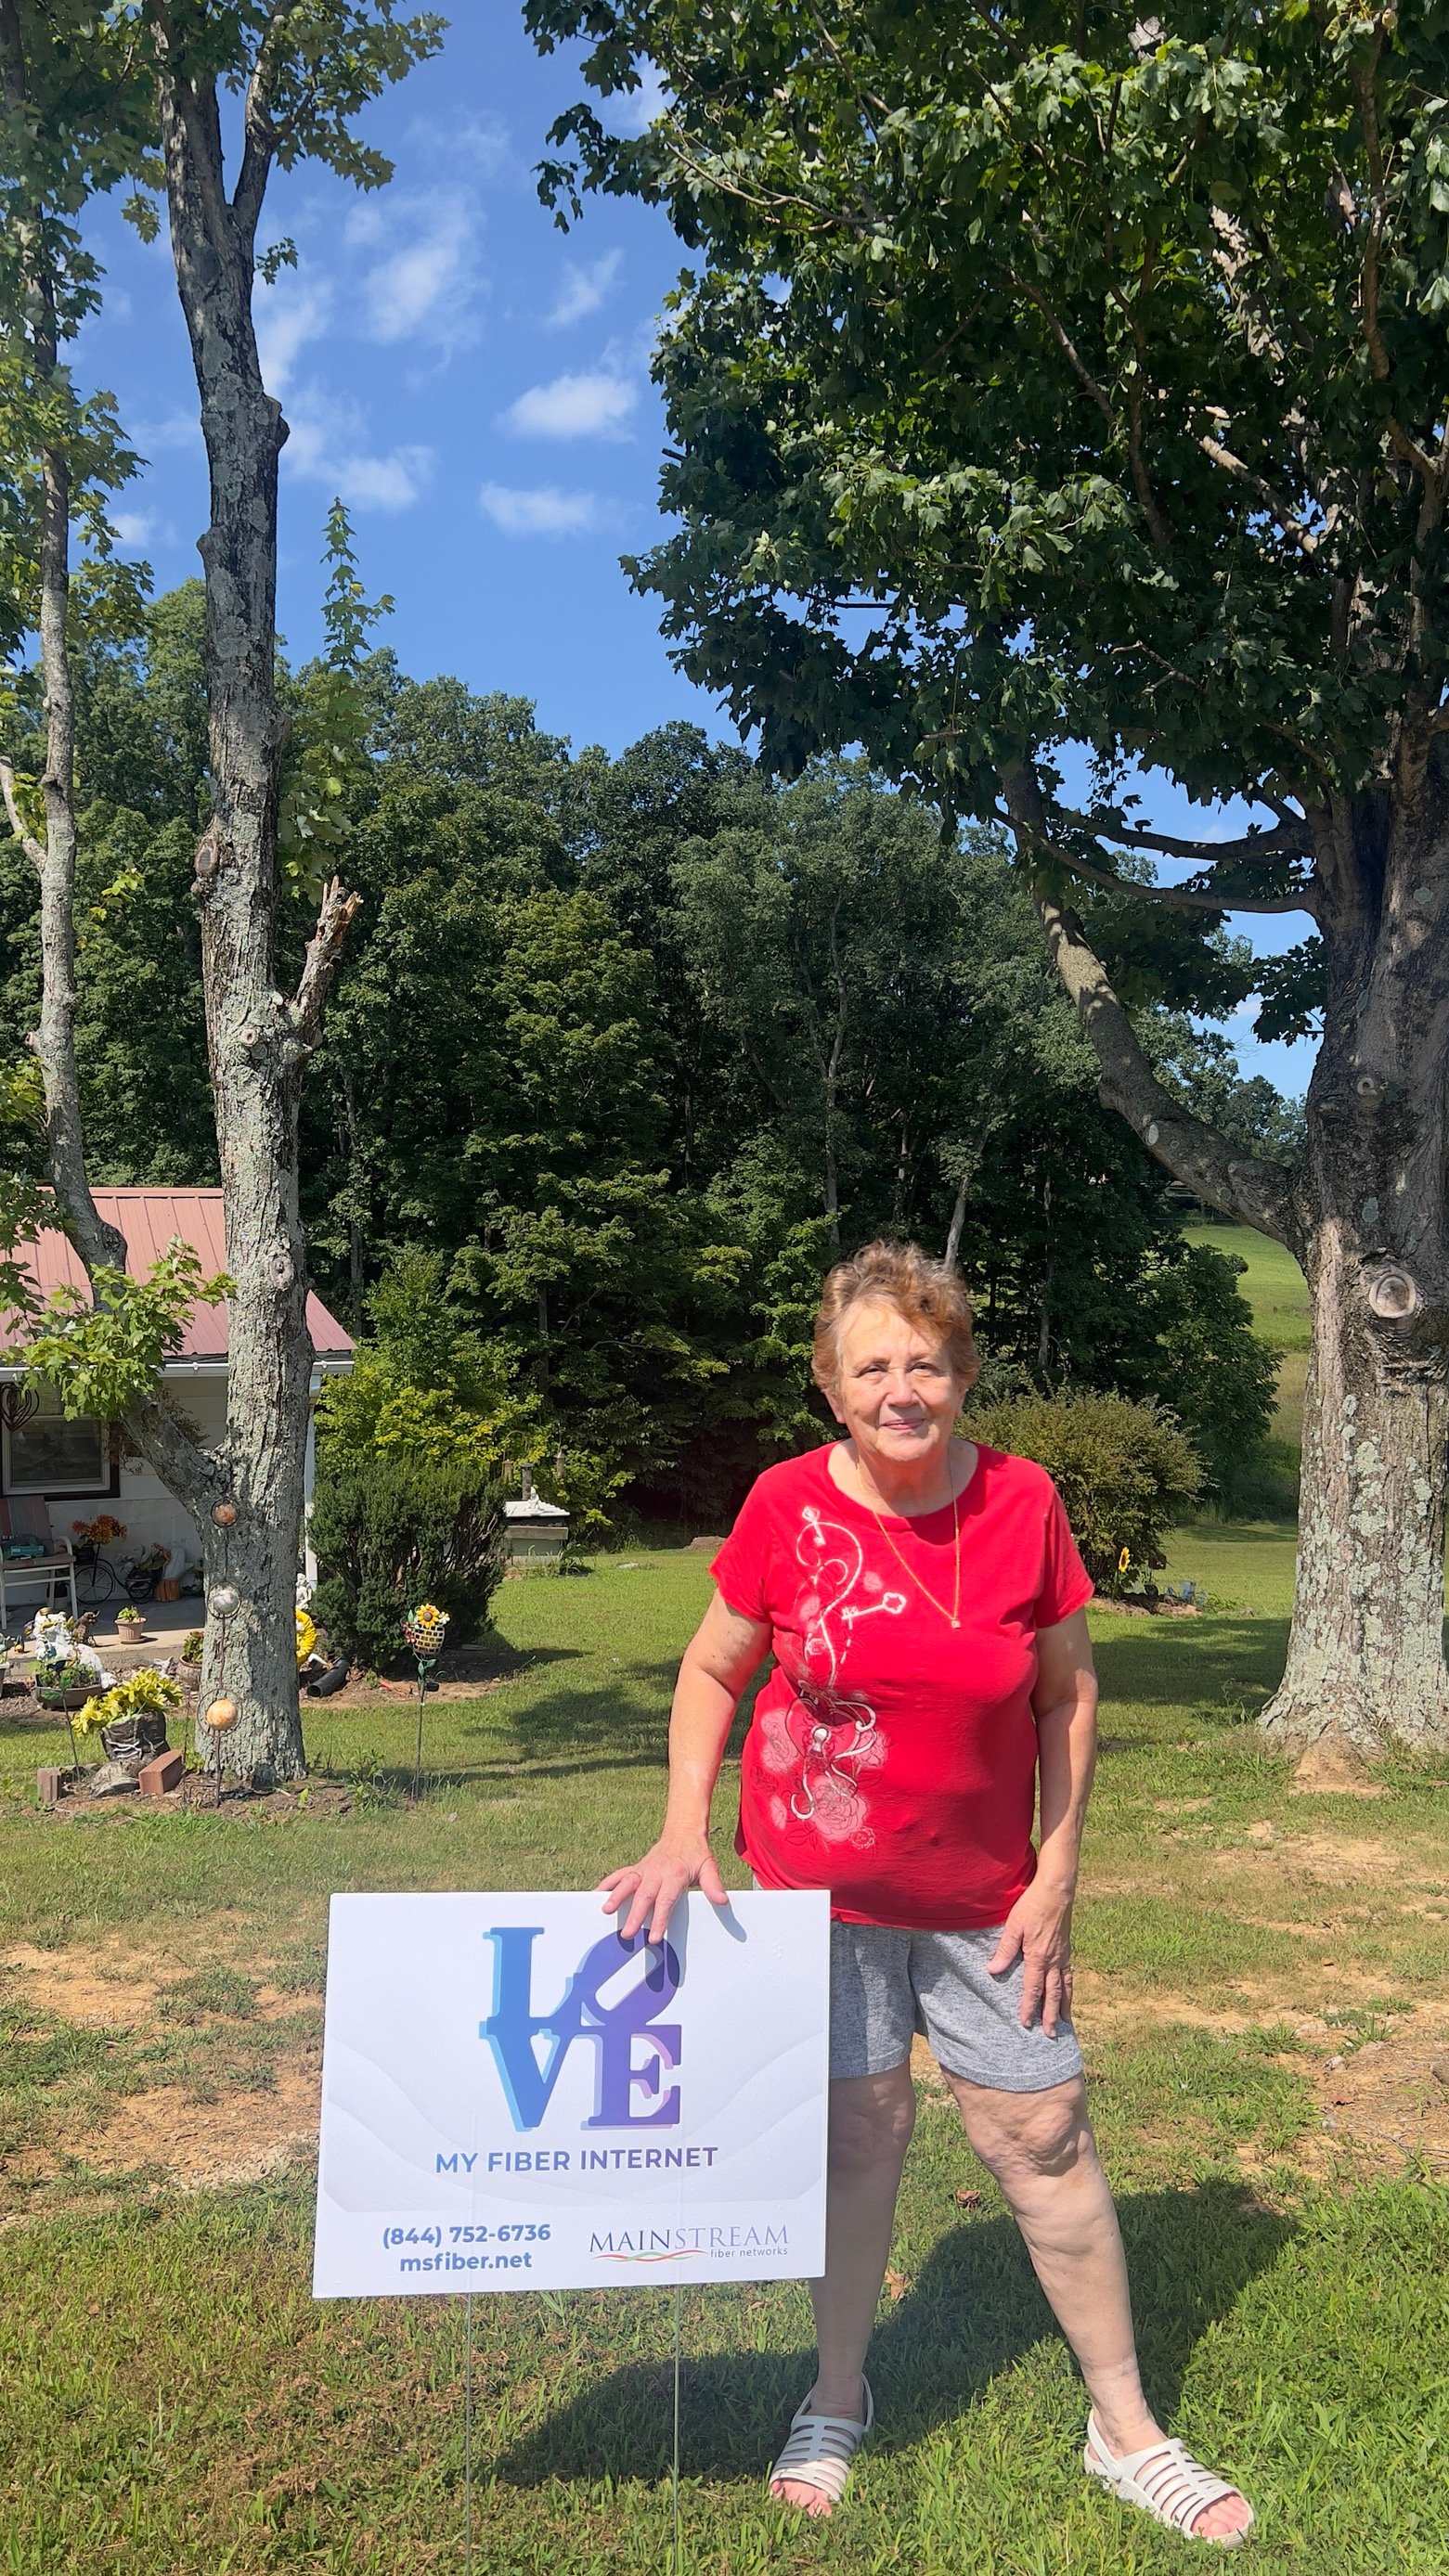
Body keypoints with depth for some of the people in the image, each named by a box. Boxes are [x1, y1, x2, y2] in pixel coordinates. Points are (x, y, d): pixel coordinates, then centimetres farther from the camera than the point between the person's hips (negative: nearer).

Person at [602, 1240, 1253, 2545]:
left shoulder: (1023, 1500, -11)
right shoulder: (788, 1504, -13)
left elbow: (1069, 1690, -2)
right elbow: (711, 1670, -1)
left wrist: (1056, 1874, -3)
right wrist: (686, 1830, -11)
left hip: (985, 1893, 1)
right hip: (820, 1884, 0)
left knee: (1043, 2132, 7)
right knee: (858, 2131, 11)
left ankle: (1126, 2428, 28)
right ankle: (839, 2403, 36)